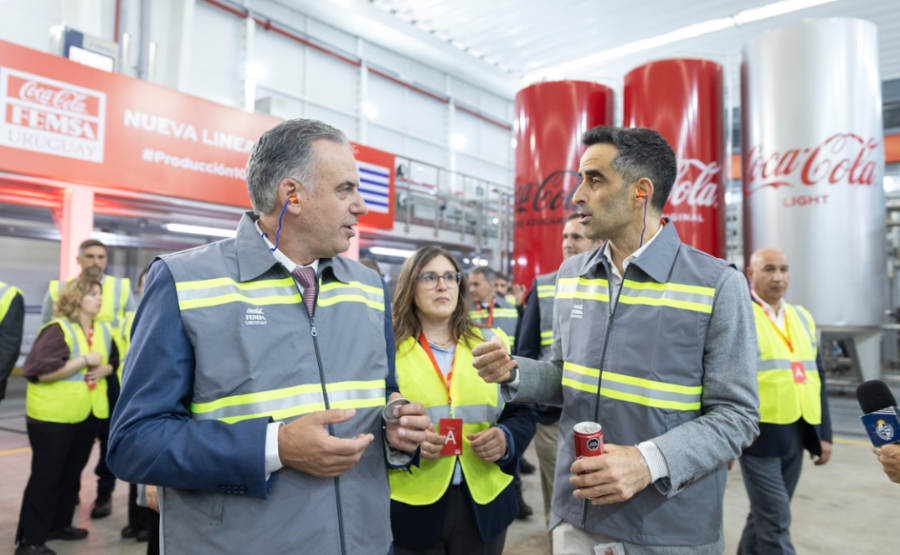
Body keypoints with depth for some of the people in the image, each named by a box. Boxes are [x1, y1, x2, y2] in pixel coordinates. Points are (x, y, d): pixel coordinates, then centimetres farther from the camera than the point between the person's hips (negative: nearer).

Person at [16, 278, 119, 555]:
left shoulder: (104, 330, 7)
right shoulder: (57, 329, -15)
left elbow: (115, 361, 17)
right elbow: (42, 371, -25)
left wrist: (103, 369, -5)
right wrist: (85, 360, -21)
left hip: (88, 414, 7)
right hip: (52, 415, -7)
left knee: (72, 473, 17)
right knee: (45, 476, 1)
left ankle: (59, 523, 32)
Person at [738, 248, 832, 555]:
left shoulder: (802, 318, 13)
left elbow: (816, 377, 15)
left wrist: (824, 433, 12)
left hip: (796, 436, 6)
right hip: (759, 435, -6)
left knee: (766, 515, 17)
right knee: (775, 521, -2)